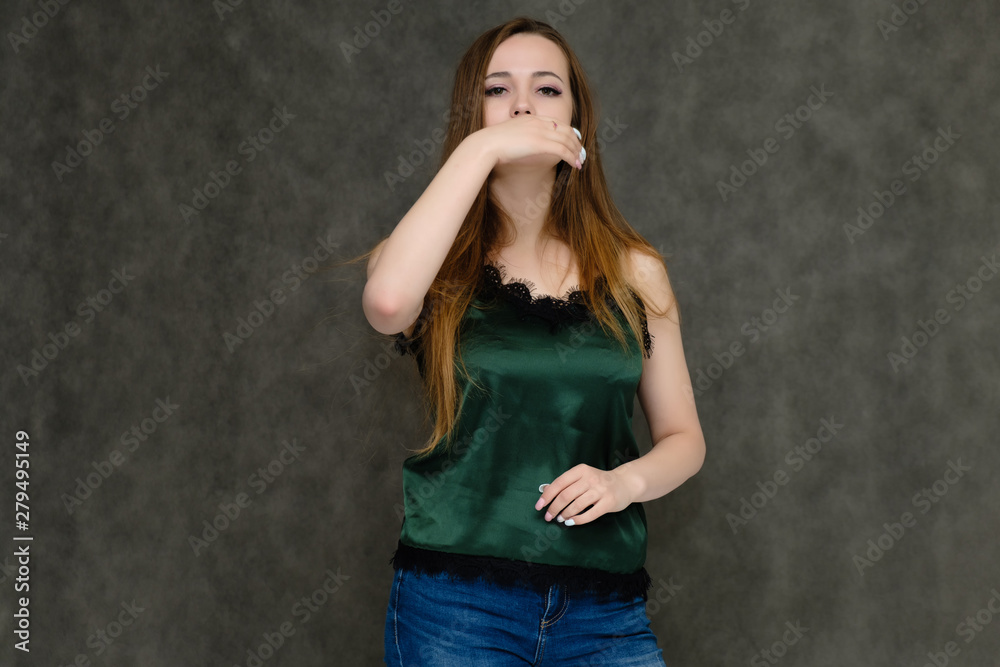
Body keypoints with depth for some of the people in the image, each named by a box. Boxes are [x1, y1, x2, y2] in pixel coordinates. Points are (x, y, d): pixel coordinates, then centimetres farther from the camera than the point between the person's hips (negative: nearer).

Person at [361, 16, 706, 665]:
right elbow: (387, 301, -24)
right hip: (456, 602, -2)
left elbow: (684, 437, 12)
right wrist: (480, 149, -18)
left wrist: (627, 479, -9)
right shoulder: (439, 265, 2)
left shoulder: (634, 271, 7)